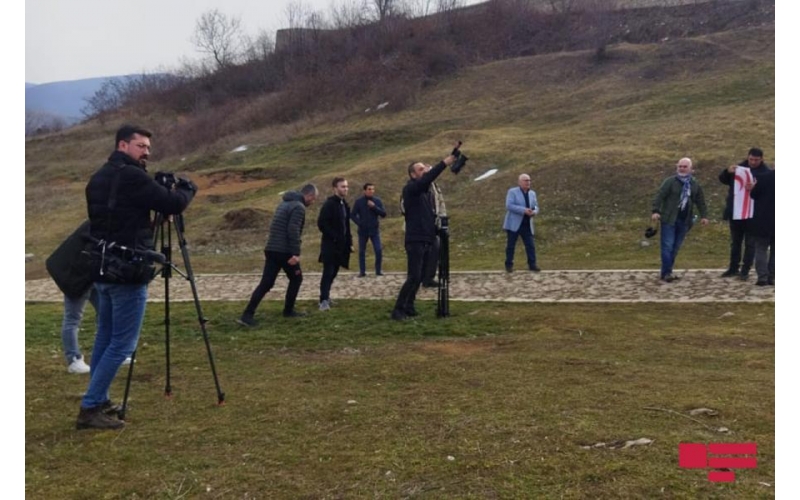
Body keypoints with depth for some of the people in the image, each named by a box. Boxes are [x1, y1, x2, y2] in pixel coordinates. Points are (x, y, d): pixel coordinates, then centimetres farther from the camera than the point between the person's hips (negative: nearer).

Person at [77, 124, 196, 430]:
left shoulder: (98, 178, 13)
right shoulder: (132, 177, -14)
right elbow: (174, 204, -13)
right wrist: (187, 188, 7)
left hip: (102, 269, 9)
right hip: (127, 272, -9)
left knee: (105, 338, 17)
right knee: (122, 344, -3)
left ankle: (98, 402, 26)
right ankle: (90, 408, -2)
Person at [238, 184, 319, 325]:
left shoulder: (284, 203, 20)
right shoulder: (299, 207, -9)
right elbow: (293, 230, -21)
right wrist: (295, 253, -23)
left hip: (271, 249, 8)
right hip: (285, 251, -8)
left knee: (266, 283, 3)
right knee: (296, 278, 13)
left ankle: (247, 315, -6)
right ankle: (288, 310, 19)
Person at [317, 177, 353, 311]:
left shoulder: (344, 205, 14)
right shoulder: (329, 204, -12)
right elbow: (321, 223, -18)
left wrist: (349, 242, 12)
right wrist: (334, 237, -19)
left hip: (341, 245, 8)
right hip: (330, 245, -8)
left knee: (333, 273, 12)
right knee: (328, 273, -9)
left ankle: (325, 297, 22)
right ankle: (324, 300, -9)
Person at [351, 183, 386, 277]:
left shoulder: (377, 201, 2)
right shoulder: (359, 202, -1)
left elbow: (383, 214, -4)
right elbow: (353, 215, 0)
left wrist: (374, 207, -16)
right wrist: (359, 223, -15)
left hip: (375, 230, 0)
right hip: (363, 231, 0)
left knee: (379, 251, -7)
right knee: (362, 252, 6)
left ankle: (378, 271, 5)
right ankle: (362, 272, 16)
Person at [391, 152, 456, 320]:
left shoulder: (426, 192, 15)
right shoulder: (410, 189, -9)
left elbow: (430, 214, 13)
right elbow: (426, 180, -28)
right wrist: (443, 164, -34)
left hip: (426, 240, 8)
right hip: (415, 241, -8)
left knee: (419, 277, 10)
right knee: (414, 277, -12)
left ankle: (409, 306, 20)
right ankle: (398, 309, -6)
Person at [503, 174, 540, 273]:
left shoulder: (532, 193, 12)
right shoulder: (512, 192, -6)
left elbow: (536, 207, 14)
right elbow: (509, 206, -16)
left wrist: (534, 212, -11)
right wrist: (524, 210, -24)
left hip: (527, 225, 5)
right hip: (513, 224, -4)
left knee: (530, 245, 0)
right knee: (510, 245, 2)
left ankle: (532, 265, 6)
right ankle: (509, 265, 11)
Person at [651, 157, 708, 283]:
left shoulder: (695, 184, 12)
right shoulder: (670, 181, -5)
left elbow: (700, 201, 17)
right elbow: (659, 196, -11)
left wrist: (704, 215, 8)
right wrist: (656, 211, -22)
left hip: (684, 221, 5)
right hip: (669, 219, -5)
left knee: (675, 247, 8)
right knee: (667, 246, -9)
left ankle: (668, 271, 16)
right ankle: (666, 273, -7)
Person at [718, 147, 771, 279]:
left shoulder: (766, 173, -4)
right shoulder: (740, 167, 6)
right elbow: (723, 179, 9)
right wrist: (728, 172, -13)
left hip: (753, 214, -4)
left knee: (750, 243, 2)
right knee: (735, 242, 13)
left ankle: (745, 270, 6)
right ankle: (733, 268, 22)